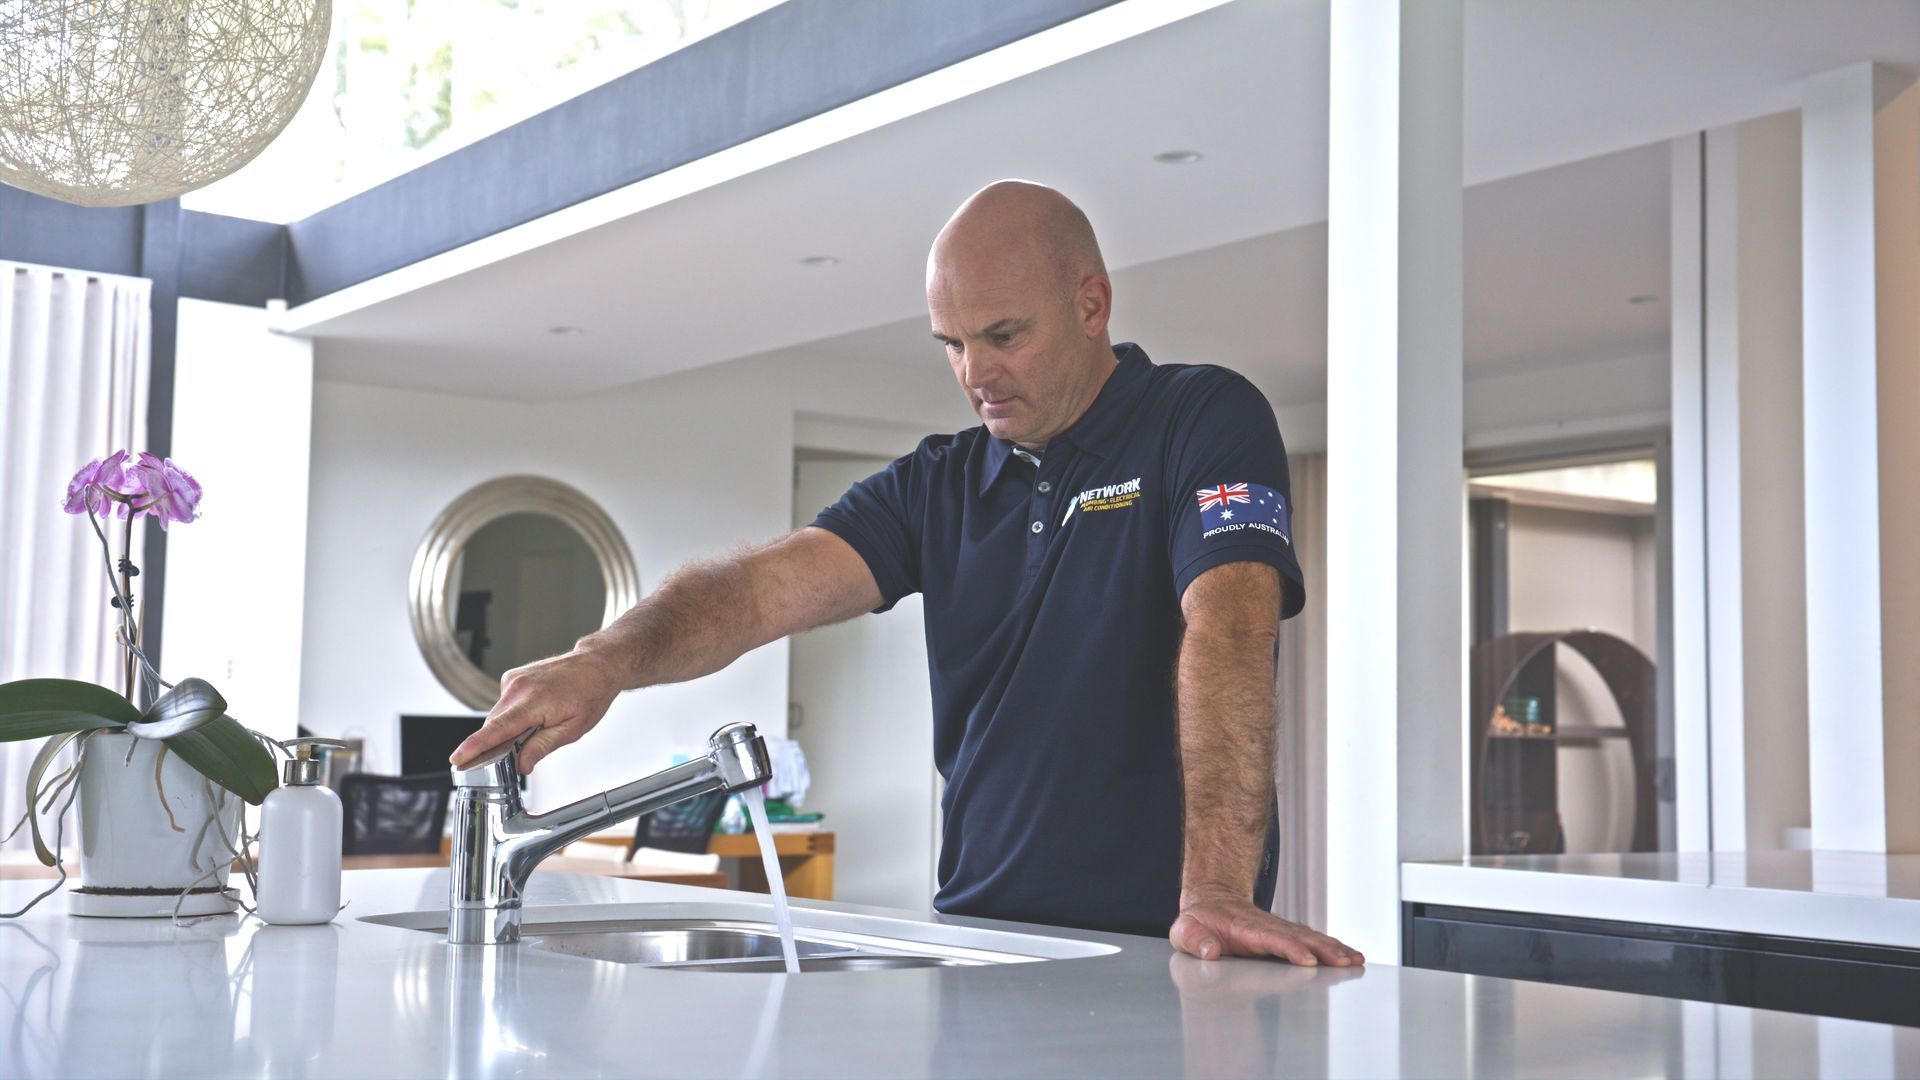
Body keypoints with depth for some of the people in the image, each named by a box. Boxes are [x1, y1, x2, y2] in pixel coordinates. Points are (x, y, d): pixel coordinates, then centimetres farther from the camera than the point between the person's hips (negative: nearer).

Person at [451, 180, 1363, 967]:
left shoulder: (1207, 422, -3)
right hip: (980, 931, 5)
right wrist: (610, 659, -20)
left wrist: (1215, 892, -28)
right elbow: (766, 588, 0)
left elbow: (1226, 629, -17)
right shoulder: (937, 485, 12)